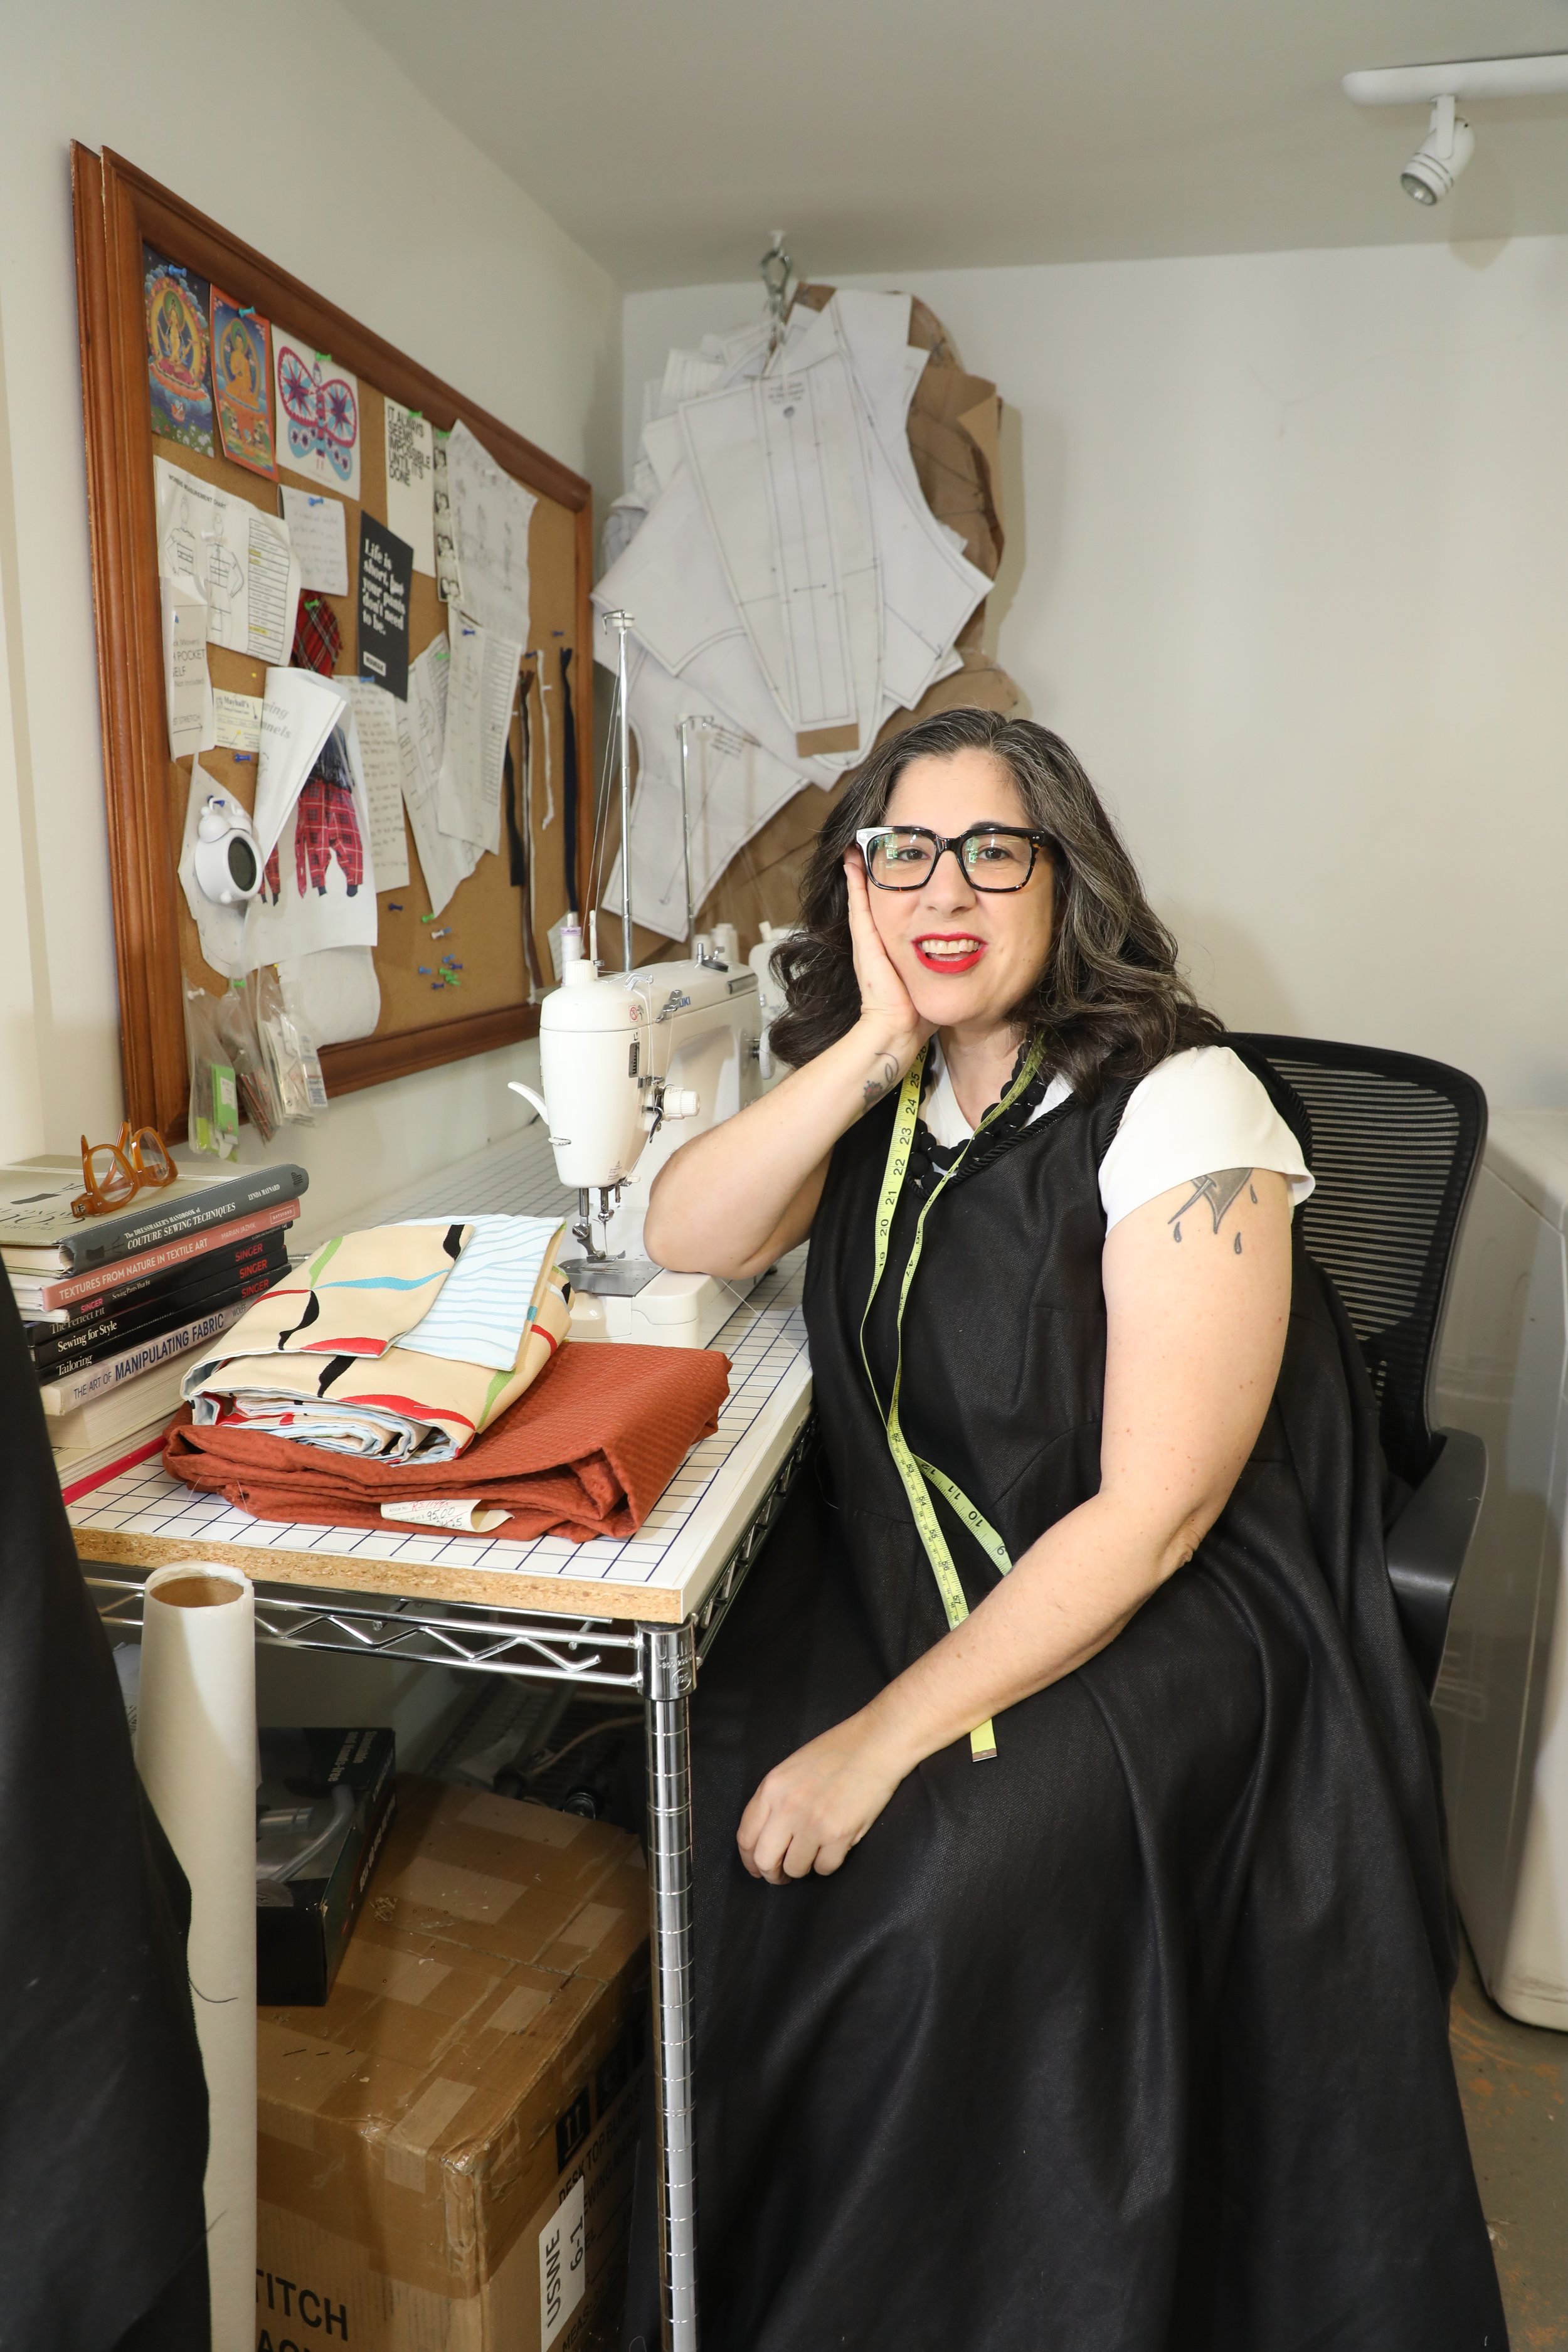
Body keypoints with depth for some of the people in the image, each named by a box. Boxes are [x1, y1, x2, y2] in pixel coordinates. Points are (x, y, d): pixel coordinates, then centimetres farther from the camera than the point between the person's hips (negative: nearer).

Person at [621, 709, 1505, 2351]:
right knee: (717, 1785, -17)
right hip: (904, 1559, 6)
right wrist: (878, 1041, -16)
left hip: (1166, 1609, -5)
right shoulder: (885, 1088, 4)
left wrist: (889, 1735, -24)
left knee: (956, 1873, -28)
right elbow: (687, 1237, -7)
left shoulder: (1177, 1107, -17)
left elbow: (1154, 1512, -21)